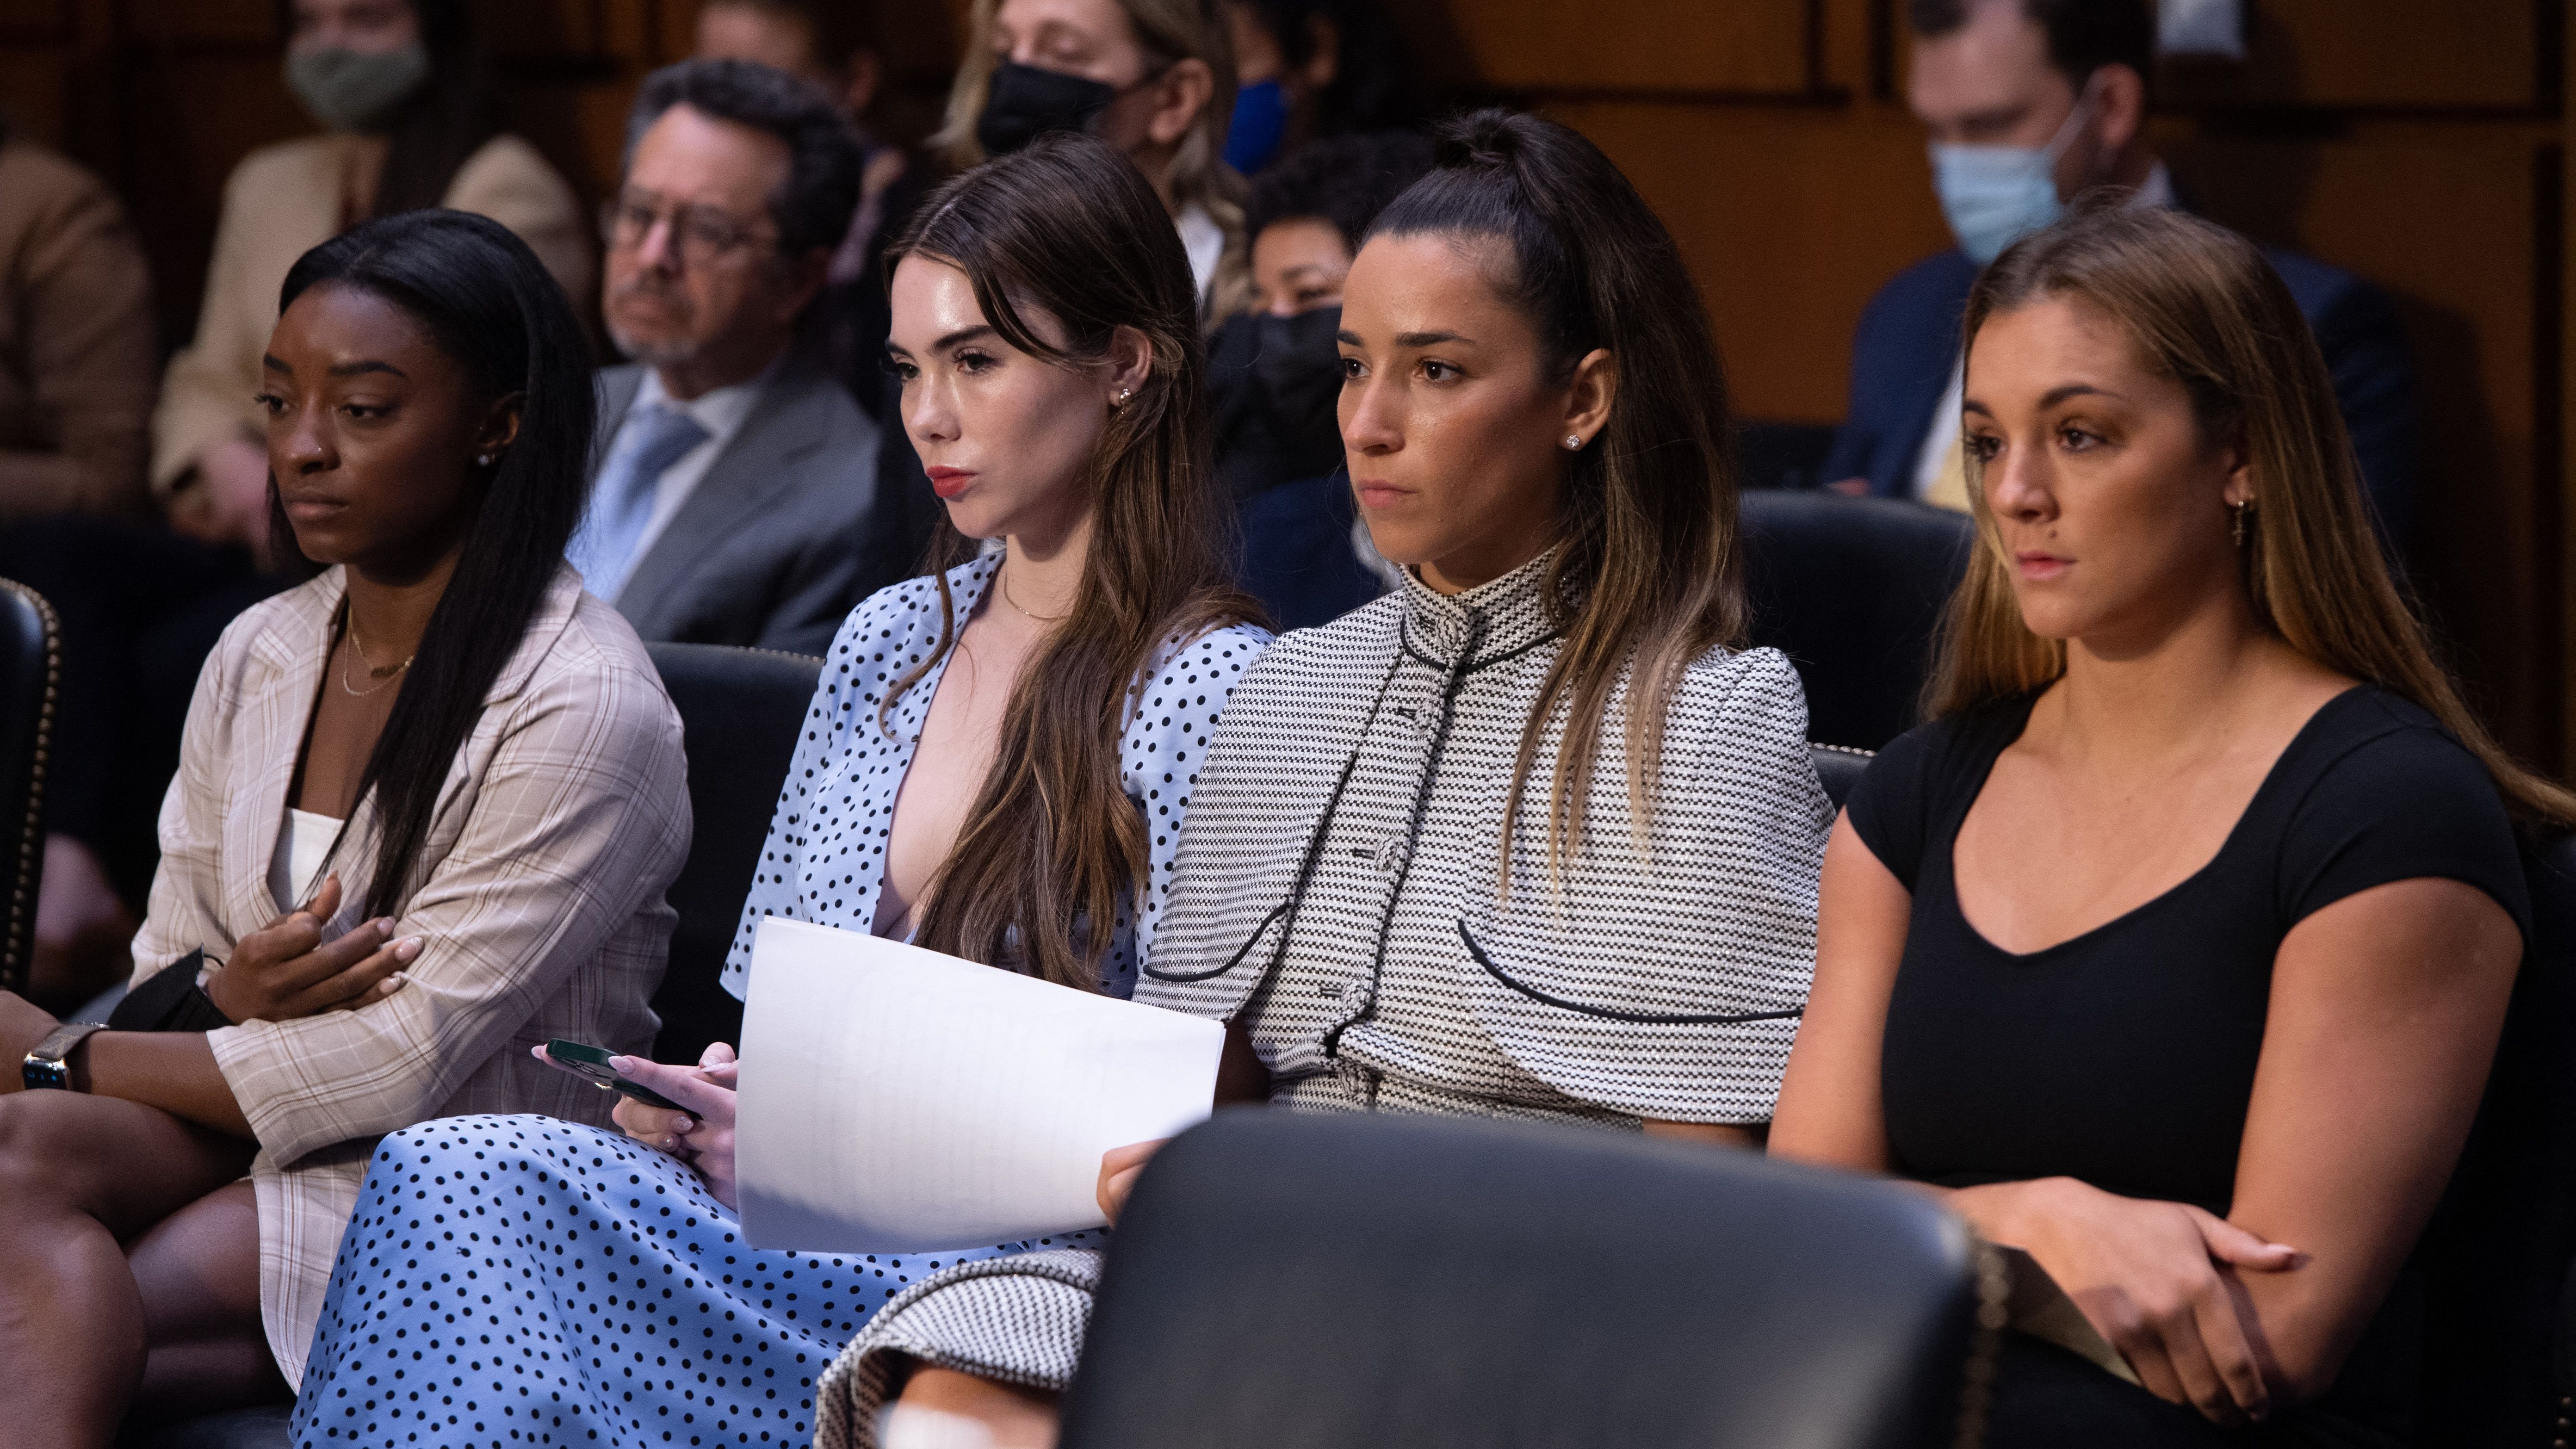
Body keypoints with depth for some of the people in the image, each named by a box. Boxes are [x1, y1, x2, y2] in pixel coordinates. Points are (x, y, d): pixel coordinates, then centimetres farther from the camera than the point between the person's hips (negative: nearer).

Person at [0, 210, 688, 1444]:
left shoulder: (583, 708, -12)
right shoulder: (255, 659, 12)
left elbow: (405, 1064, -15)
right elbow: (166, 977, 16)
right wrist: (221, 997, -11)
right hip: (237, 1138, 6)